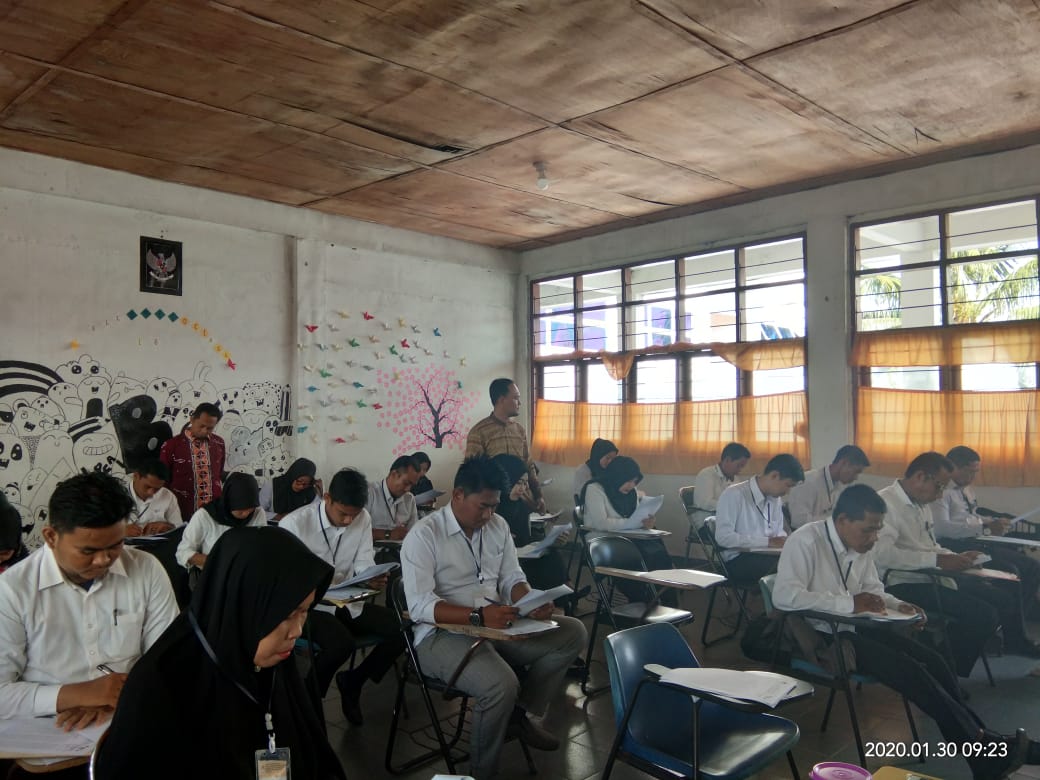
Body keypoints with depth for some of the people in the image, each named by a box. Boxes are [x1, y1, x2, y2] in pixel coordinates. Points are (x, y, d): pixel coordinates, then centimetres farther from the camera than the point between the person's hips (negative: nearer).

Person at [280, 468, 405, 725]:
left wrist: (372, 578, -25)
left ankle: (352, 681, 12)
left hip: (347, 601, 6)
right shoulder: (294, 523, -17)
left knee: (401, 630, -12)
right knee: (342, 643, -33)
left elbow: (364, 563, -1)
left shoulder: (363, 519, -3)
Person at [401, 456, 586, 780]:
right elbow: (420, 606, -21)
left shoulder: (498, 526, 7)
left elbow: (513, 579, 9)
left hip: (498, 626, 7)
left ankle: (519, 712, 5)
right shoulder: (424, 535, -14)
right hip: (443, 634, -7)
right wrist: (478, 616, -33)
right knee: (501, 684, -33)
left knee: (573, 632, -6)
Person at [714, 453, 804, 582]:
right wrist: (768, 541, -21)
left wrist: (786, 542, -3)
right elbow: (723, 537, -20)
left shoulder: (775, 498, 10)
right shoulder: (734, 494, -13)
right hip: (739, 559, -7)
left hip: (768, 555, 7)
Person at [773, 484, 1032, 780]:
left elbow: (873, 589, 19)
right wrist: (849, 604, -28)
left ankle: (977, 738, 2)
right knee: (908, 669, -19)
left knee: (931, 660, -8)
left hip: (856, 627, 8)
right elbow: (783, 595, -30)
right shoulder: (806, 541, -19)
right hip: (820, 635, -8)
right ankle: (979, 744, -5)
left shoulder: (861, 545, 6)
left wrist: (897, 605, -4)